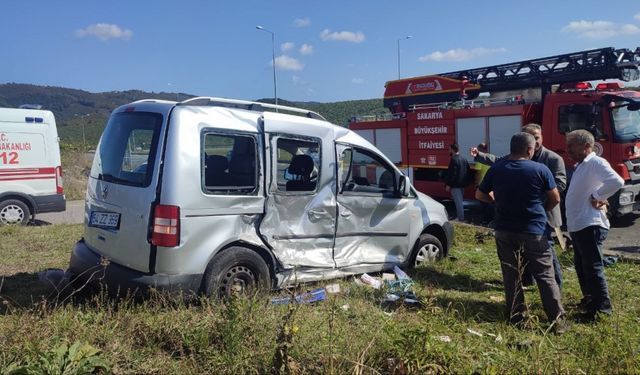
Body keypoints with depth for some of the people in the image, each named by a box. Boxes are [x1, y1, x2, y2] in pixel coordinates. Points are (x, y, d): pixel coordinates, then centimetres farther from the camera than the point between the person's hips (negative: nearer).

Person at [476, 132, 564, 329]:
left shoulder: (496, 169, -1)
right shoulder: (540, 170, -9)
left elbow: (480, 195, 8)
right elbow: (555, 199, -1)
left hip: (504, 231, 3)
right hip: (534, 232, -2)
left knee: (511, 276, 11)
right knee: (545, 276, 7)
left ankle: (517, 318, 16)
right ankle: (557, 319, 9)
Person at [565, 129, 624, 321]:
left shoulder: (596, 163, -14)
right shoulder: (580, 166, 16)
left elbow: (616, 181, -29)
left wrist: (597, 197, -19)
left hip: (590, 225, -10)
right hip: (577, 226, 10)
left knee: (592, 267, -5)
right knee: (581, 266, 20)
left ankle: (602, 306, 4)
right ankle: (589, 299, 34)